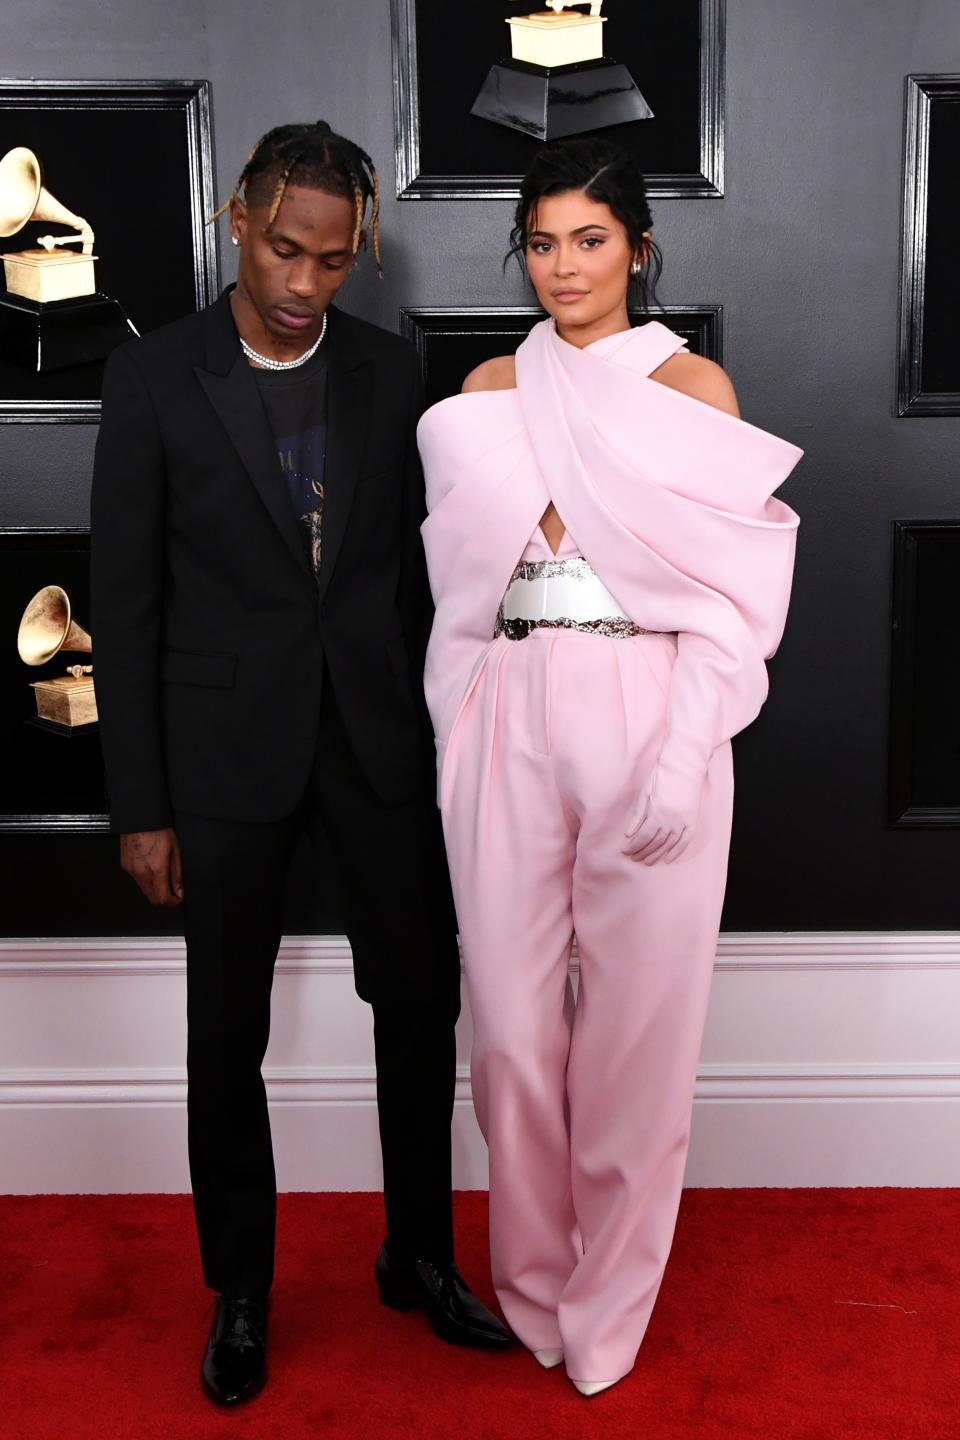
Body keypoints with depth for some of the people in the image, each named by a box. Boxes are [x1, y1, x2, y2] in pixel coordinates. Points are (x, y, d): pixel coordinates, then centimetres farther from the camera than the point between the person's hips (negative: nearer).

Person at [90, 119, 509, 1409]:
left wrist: (440, 739, 6)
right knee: (228, 1034, 9)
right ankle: (239, 1290, 30)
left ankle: (420, 1256, 31)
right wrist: (141, 805, -7)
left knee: (422, 1002, 9)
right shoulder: (153, 381, -5)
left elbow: (416, 564, 8)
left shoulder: (390, 372, 3)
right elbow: (126, 605, -5)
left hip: (379, 735, 3)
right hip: (227, 746, -2)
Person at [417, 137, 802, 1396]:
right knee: (512, 1016, 6)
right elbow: (467, 565, 10)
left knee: (638, 1018, 4)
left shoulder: (694, 383, 5)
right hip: (511, 716, 2)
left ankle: (608, 1298, 25)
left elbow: (727, 593, -3)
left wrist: (681, 761, -13)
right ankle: (531, 1279, 29)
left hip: (652, 715, -2)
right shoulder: (489, 389, 13)